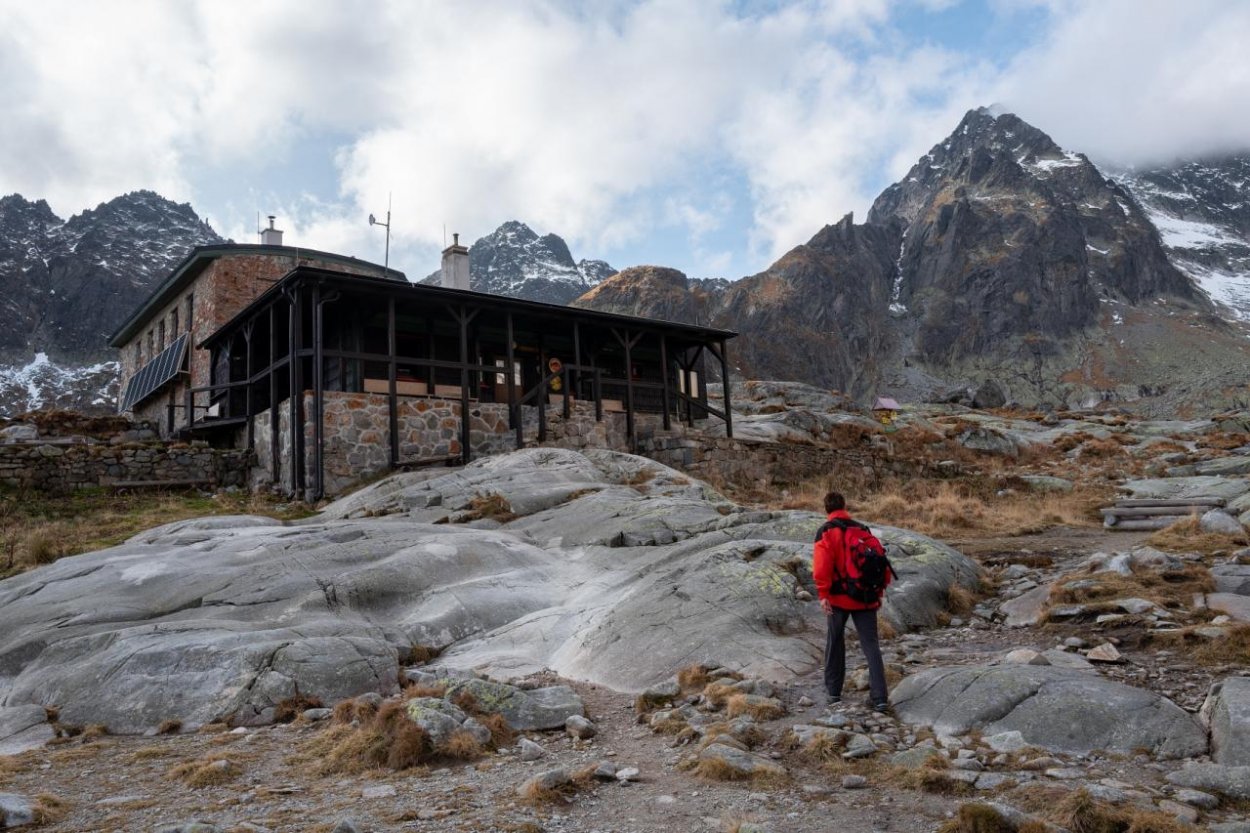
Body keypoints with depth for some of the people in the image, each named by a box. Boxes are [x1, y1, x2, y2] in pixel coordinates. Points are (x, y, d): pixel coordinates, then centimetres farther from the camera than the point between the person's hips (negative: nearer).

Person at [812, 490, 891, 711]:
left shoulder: (826, 533, -4)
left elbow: (822, 565, -17)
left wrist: (823, 594, -16)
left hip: (839, 598, -2)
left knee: (835, 642, 14)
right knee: (870, 645, 3)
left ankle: (834, 691, 23)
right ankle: (879, 697, -5)